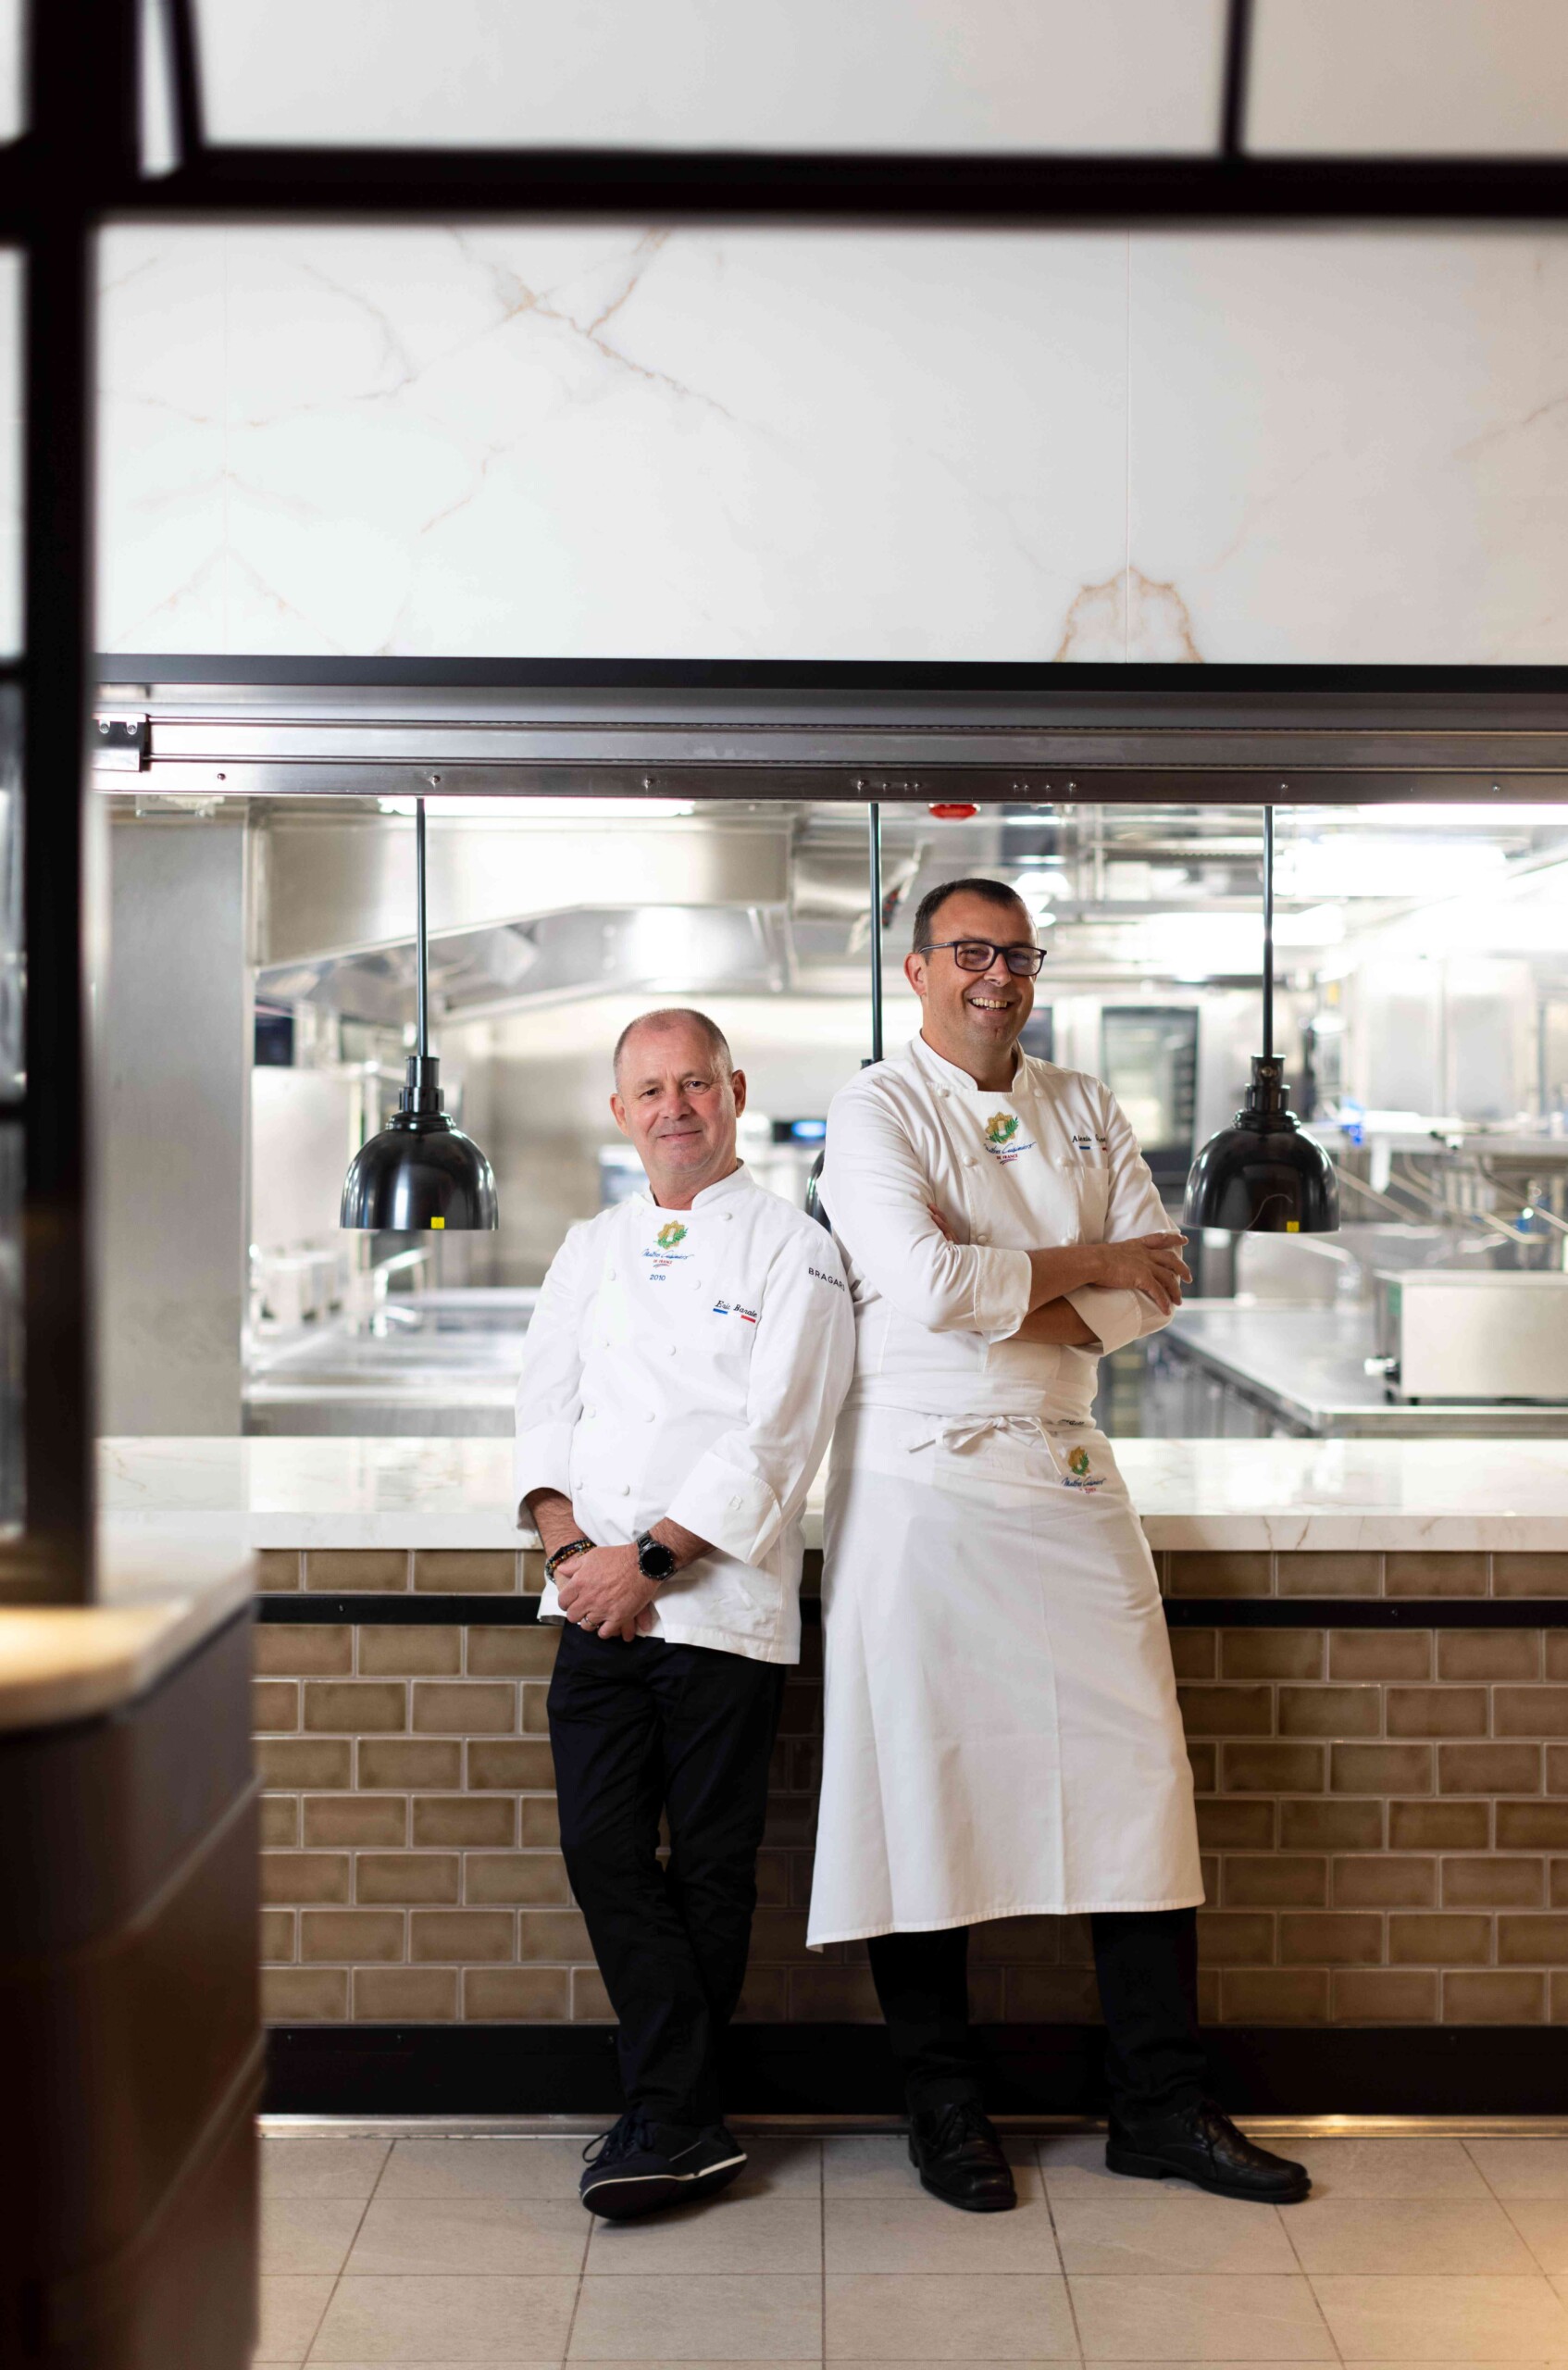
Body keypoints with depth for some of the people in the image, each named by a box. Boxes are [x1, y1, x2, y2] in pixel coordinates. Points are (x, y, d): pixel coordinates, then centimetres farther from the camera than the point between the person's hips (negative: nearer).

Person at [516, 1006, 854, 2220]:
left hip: (722, 1604, -4)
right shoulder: (592, 1248, 17)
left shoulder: (792, 1248, 0)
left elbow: (775, 1438, -9)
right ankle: (689, 2124, 3)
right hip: (599, 1602, 4)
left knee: (710, 1867, 1)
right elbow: (546, 1406, 12)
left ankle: (667, 2118, 12)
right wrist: (571, 1546, -5)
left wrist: (651, 1556, -14)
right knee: (604, 1848, -3)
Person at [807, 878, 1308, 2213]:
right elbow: (926, 1280, -18)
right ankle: (944, 2107, 13)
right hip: (922, 1484, -5)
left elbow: (1158, 1283, 5)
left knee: (1137, 1770, 2)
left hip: (1068, 1475, 5)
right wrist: (1090, 1267, -6)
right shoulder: (876, 1111, -2)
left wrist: (1021, 1311, -10)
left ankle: (1162, 2104, 12)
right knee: (924, 1781, -1)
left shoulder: (1087, 1111, 15)